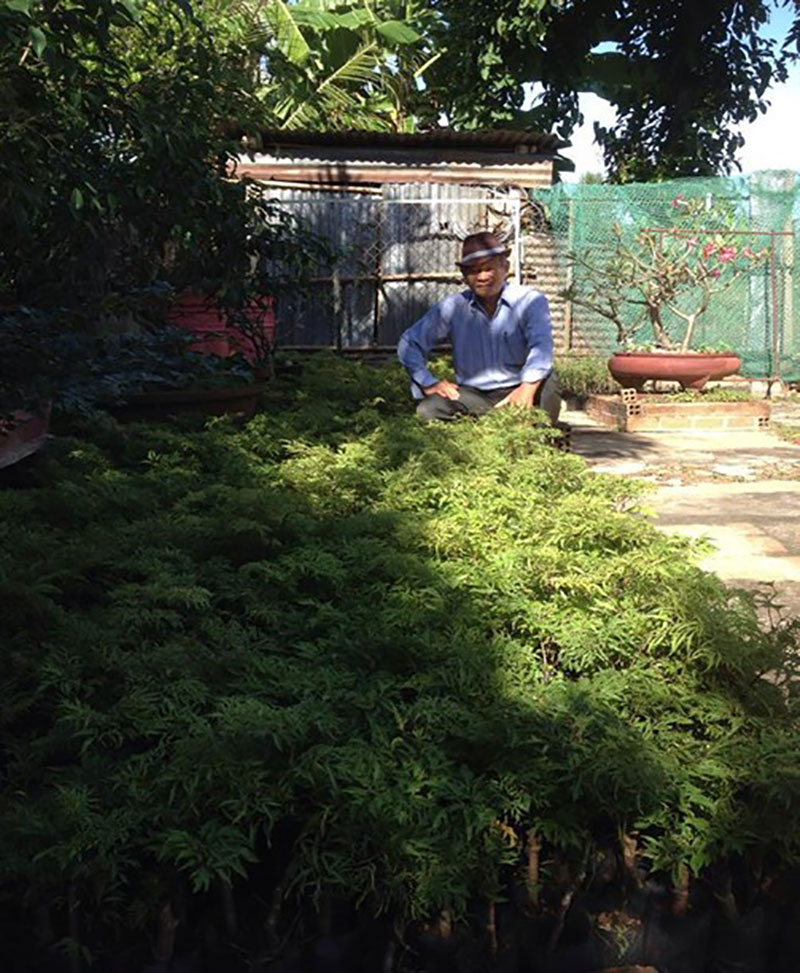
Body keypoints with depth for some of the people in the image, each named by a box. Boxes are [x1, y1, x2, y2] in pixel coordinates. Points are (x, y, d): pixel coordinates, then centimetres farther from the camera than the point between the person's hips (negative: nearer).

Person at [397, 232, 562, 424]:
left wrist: (528, 386, -40)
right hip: (473, 396, 2)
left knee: (547, 381, -33)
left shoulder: (530, 301, -3)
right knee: (428, 410, -24)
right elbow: (408, 343, 11)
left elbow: (541, 345, -21)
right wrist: (428, 382, -3)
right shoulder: (452, 308, 4)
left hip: (516, 392, -2)